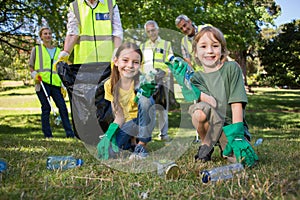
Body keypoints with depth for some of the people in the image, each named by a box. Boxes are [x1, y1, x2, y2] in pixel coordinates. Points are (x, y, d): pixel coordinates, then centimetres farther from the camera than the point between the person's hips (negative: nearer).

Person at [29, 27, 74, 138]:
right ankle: (47, 134, 5)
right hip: (42, 83, -2)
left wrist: (63, 85, 13)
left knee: (63, 107, -5)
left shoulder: (58, 51, 19)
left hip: (56, 83, 2)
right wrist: (35, 75, -6)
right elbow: (30, 67, 15)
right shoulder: (36, 49, 12)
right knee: (46, 108, -3)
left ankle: (70, 133, -2)